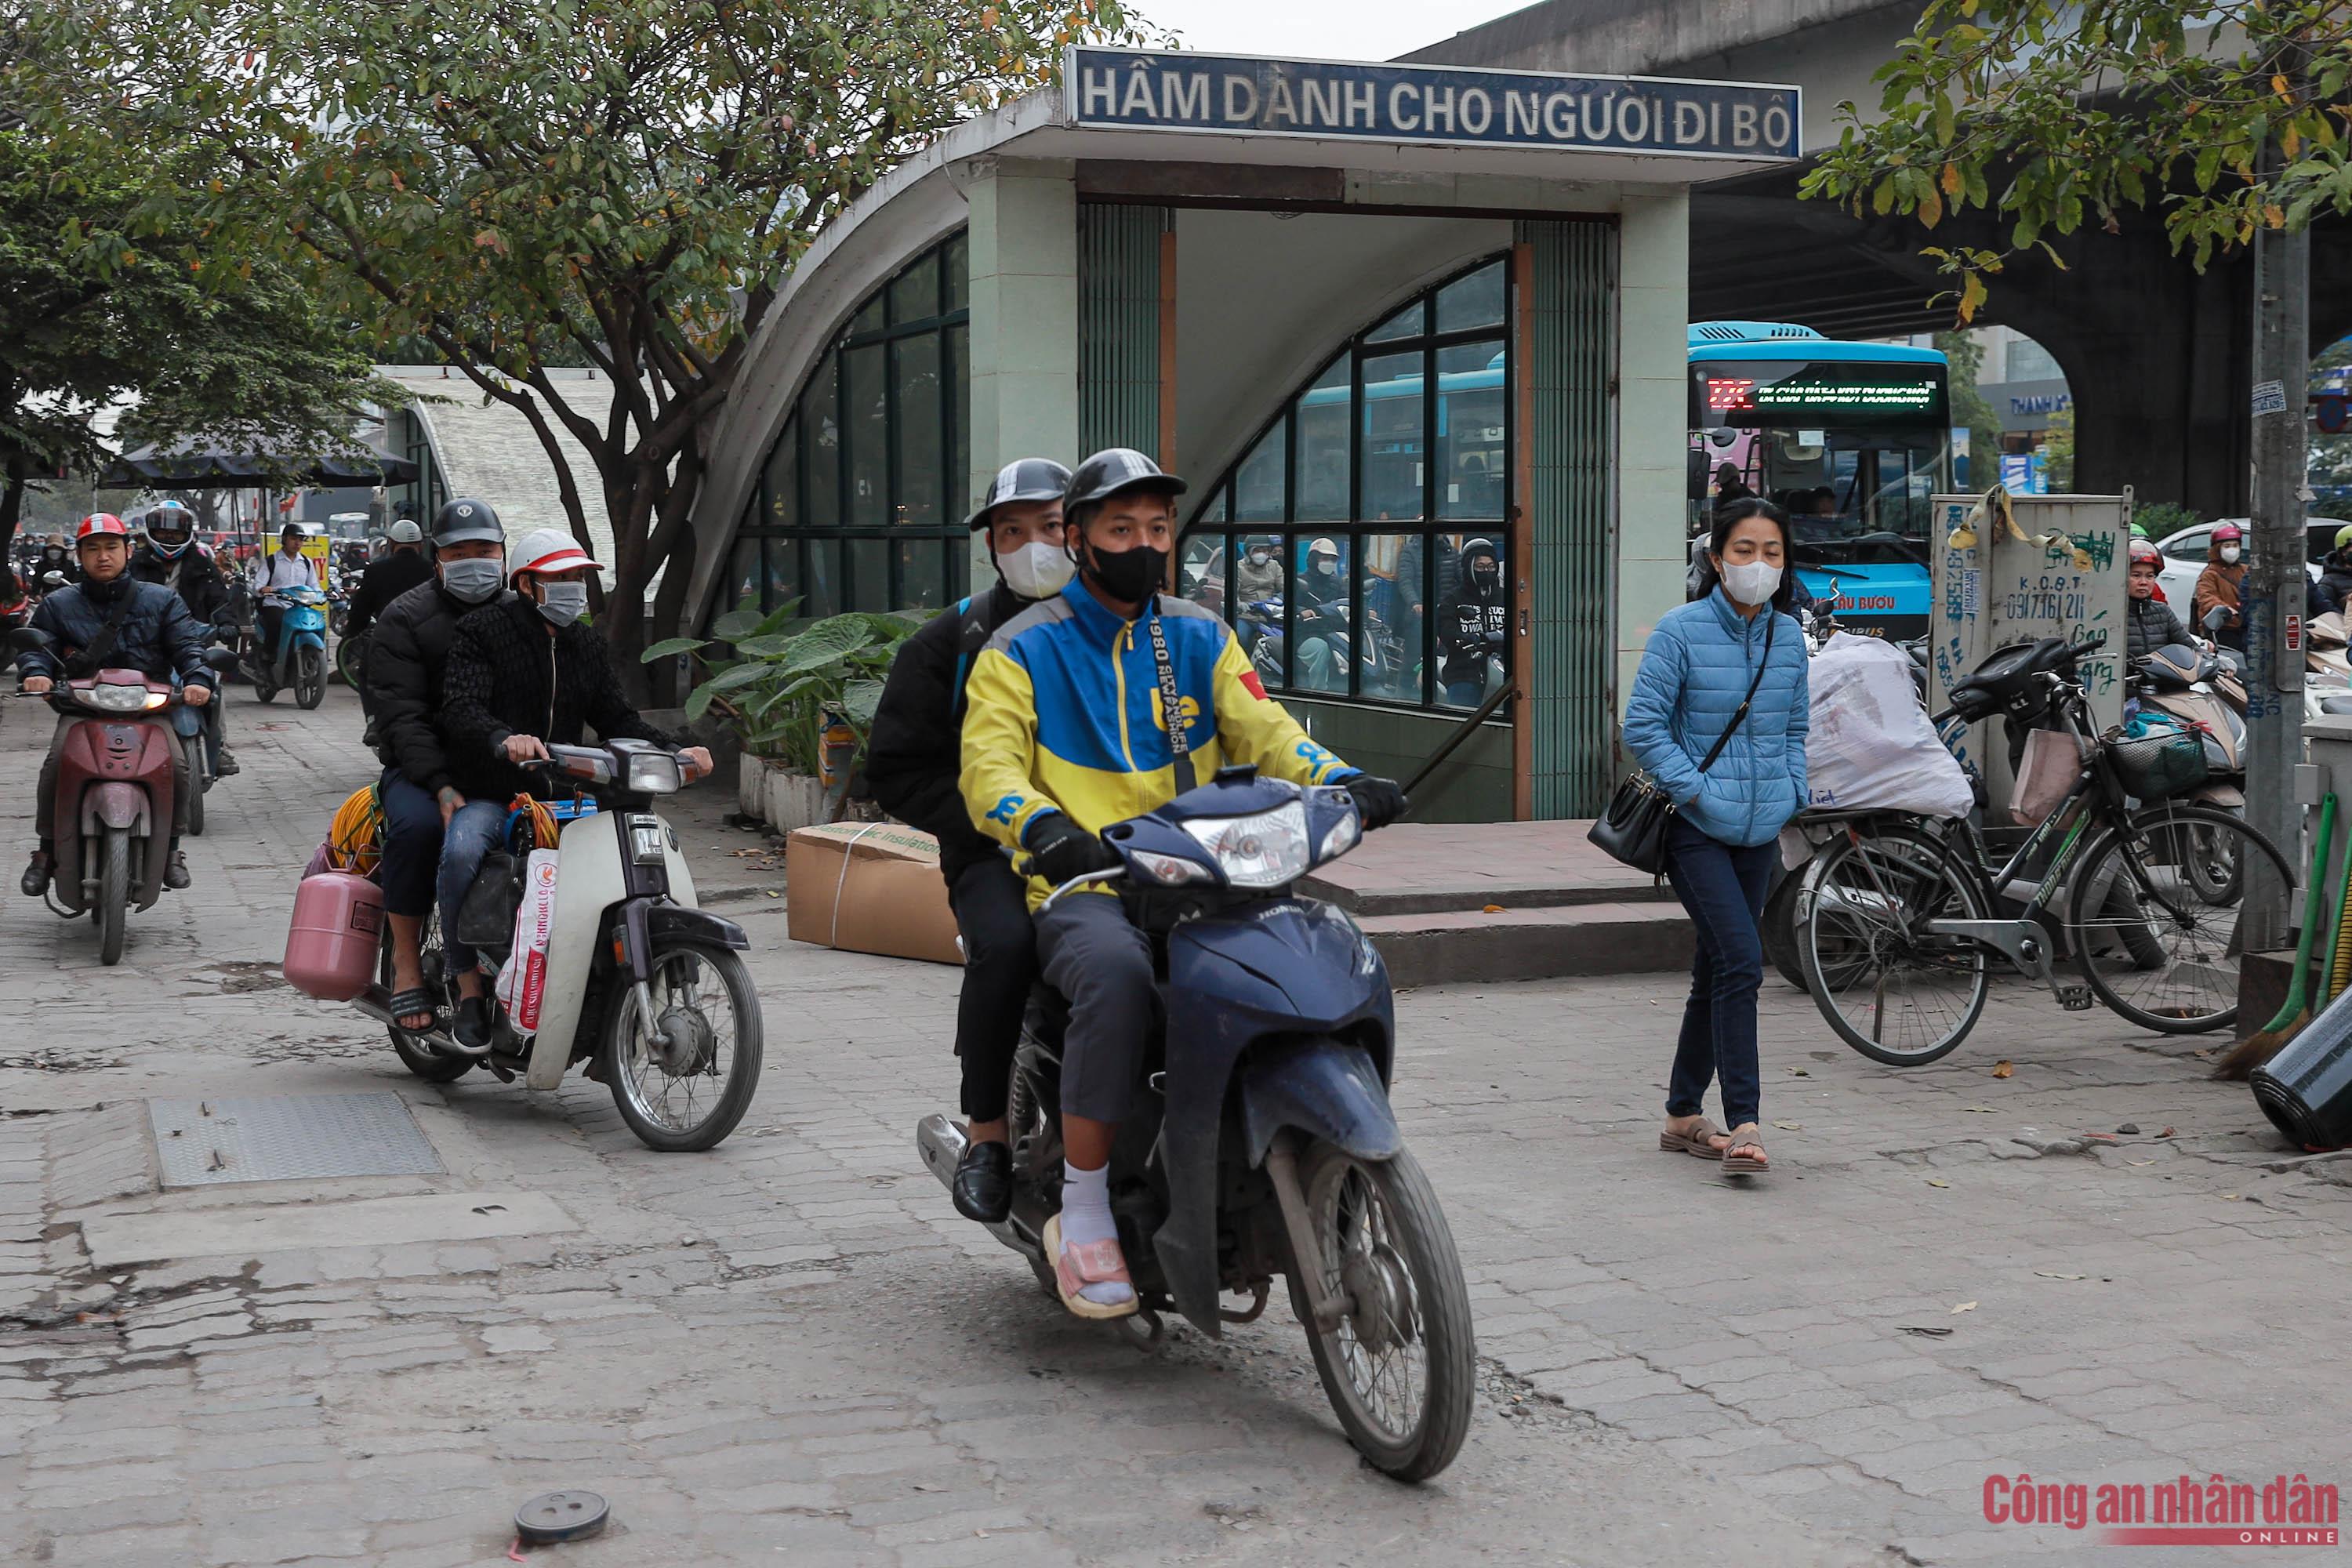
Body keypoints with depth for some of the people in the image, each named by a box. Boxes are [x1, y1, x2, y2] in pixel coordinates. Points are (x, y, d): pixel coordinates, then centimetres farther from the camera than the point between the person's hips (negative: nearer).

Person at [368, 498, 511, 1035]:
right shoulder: (405, 619, 1)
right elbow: (401, 716, -10)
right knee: (418, 825, -35)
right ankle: (406, 961, -18)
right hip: (423, 770, -3)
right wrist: (442, 788, -24)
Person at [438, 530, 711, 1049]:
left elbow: (616, 718, 12)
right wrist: (505, 741, -39)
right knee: (461, 852, -35)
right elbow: (461, 707, -17)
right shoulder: (482, 630, -3)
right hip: (487, 795, -5)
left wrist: (674, 750, -6)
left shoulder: (588, 645, 16)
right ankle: (470, 990, -18)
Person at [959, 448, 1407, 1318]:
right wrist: (1045, 827, -29)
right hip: (1083, 889, -4)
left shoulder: (1201, 639, 17)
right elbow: (989, 766, -7)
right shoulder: (1023, 650, 5)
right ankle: (1082, 1211, -25)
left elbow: (1262, 731, 6)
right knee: (1117, 973, -37)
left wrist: (1341, 780, -14)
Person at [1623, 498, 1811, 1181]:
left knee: (1718, 970, 12)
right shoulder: (1682, 630, -9)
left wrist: (1791, 794, 5)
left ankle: (1683, 1115, 24)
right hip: (1697, 829, -6)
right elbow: (1643, 725, -9)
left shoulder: (1788, 637, 7)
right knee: (1741, 960, -18)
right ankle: (1743, 1124, -16)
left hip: (1760, 829, 6)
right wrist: (1697, 791, -14)